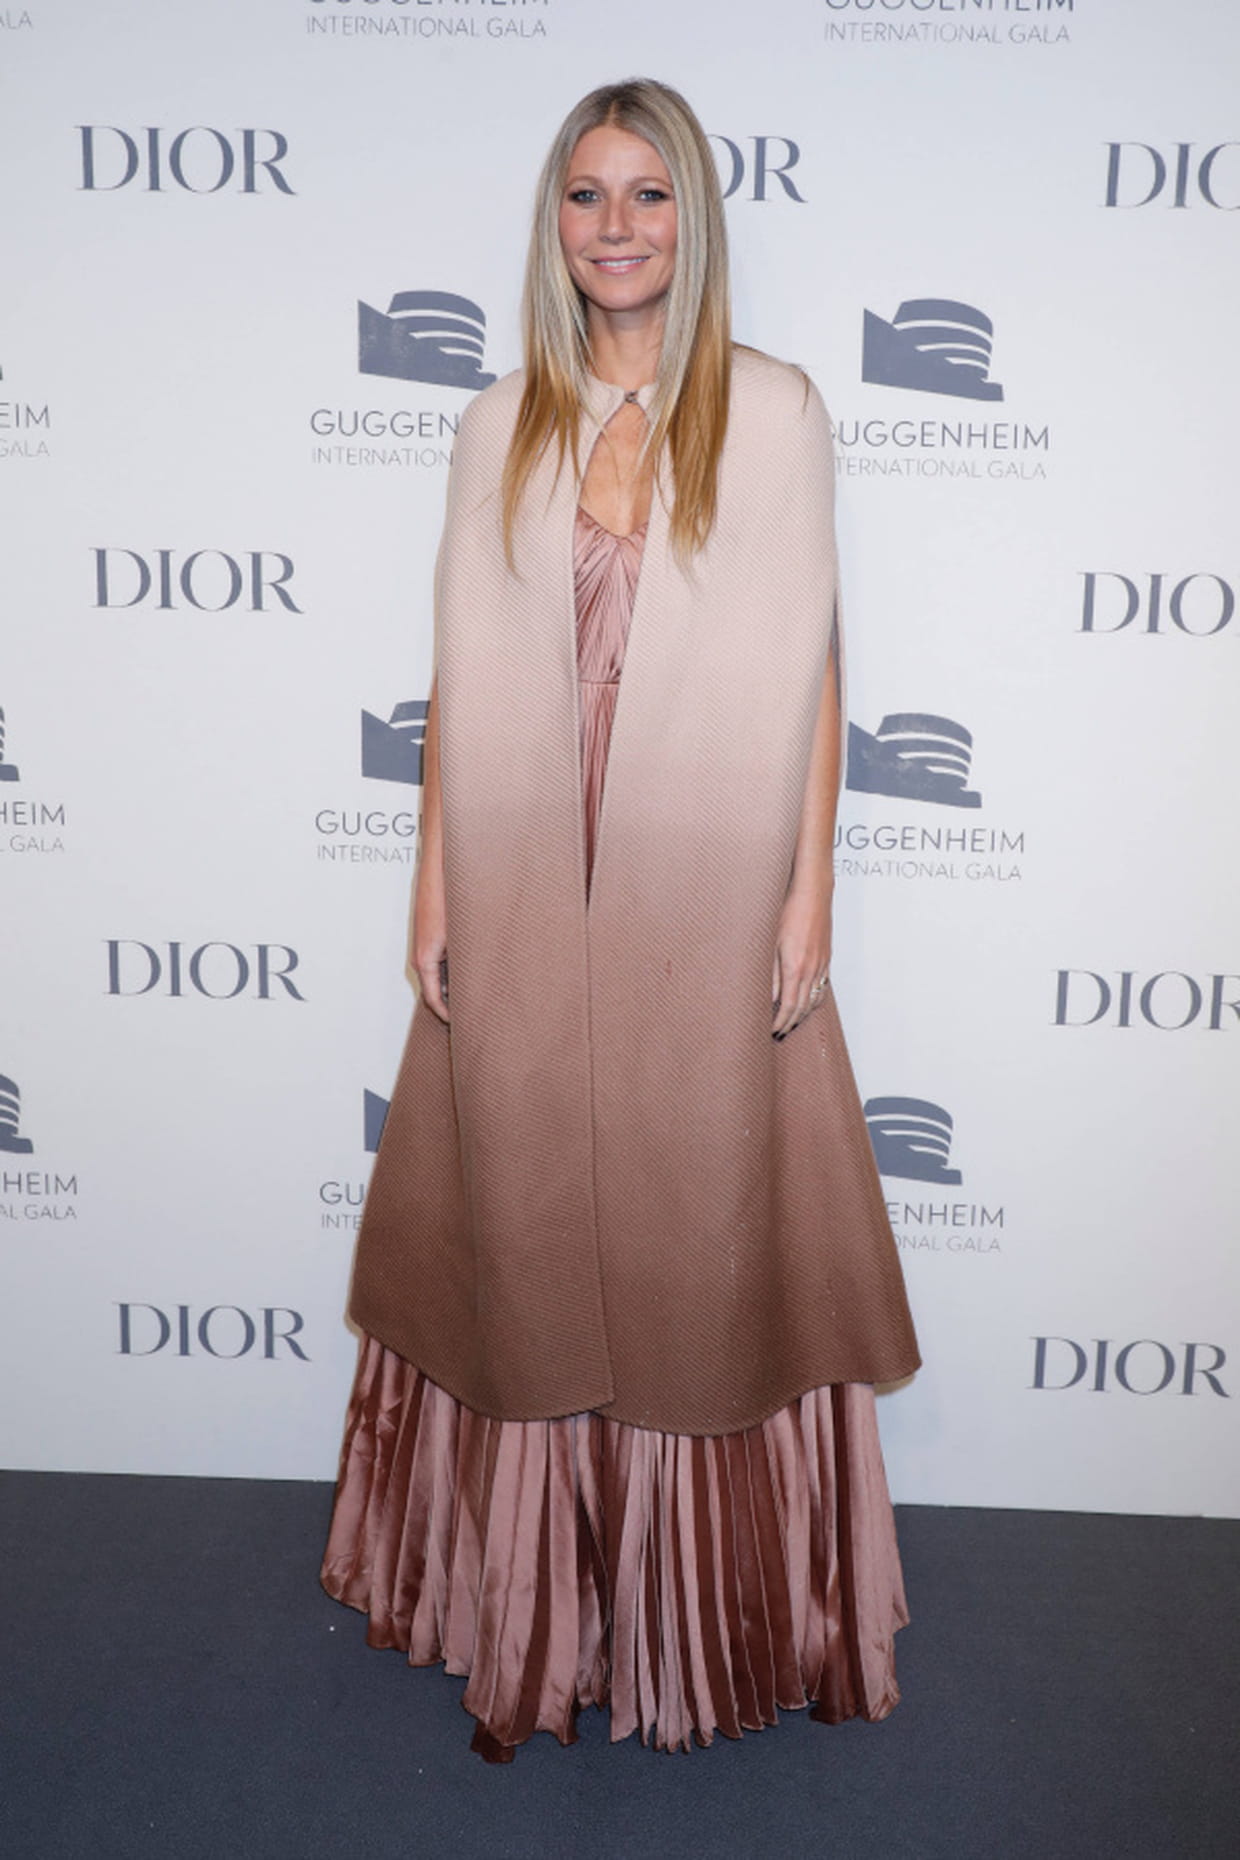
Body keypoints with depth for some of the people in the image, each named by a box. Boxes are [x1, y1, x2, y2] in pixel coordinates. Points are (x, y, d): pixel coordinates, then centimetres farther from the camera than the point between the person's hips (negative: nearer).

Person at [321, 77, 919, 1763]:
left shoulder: (774, 411, 1)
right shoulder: (501, 425, 8)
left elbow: (809, 662, 0)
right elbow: (463, 665, 8)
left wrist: (810, 884, -6)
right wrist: (435, 878, 3)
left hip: (708, 903, -2)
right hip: (524, 899, 2)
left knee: (706, 1235, 7)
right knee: (529, 1235, 10)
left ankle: (708, 1606, 29)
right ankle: (531, 1603, 30)